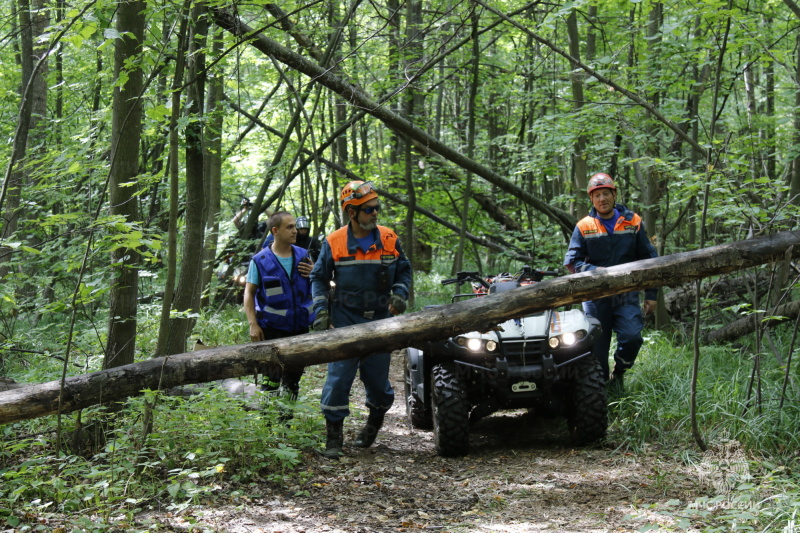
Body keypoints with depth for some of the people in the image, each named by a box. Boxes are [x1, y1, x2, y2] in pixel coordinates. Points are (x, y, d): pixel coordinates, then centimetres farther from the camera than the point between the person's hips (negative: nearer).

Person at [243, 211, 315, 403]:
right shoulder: (260, 261, -6)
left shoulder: (303, 255, 5)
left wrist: (314, 274, -9)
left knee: (293, 377, 13)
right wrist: (253, 324, -12)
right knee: (271, 378, -3)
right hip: (272, 328, -4)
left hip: (300, 326, 4)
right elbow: (249, 293, -3)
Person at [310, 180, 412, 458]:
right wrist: (321, 311, -6)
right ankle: (333, 438, 0)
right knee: (338, 378, -7)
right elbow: (319, 278, 5)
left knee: (377, 378, 8)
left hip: (380, 321, 2)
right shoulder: (334, 243, -3)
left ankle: (375, 420, 36)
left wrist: (400, 294, -7)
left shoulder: (389, 239, 1)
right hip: (345, 320, -2)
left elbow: (404, 271, 11)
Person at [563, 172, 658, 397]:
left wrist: (651, 294, 6)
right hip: (595, 296, 0)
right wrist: (597, 272, -18)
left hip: (626, 295, 0)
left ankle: (618, 374, 9)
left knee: (632, 337, -18)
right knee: (597, 346, 1)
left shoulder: (632, 222, 7)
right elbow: (571, 261, -1)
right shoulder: (584, 227, 4)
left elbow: (648, 259, 11)